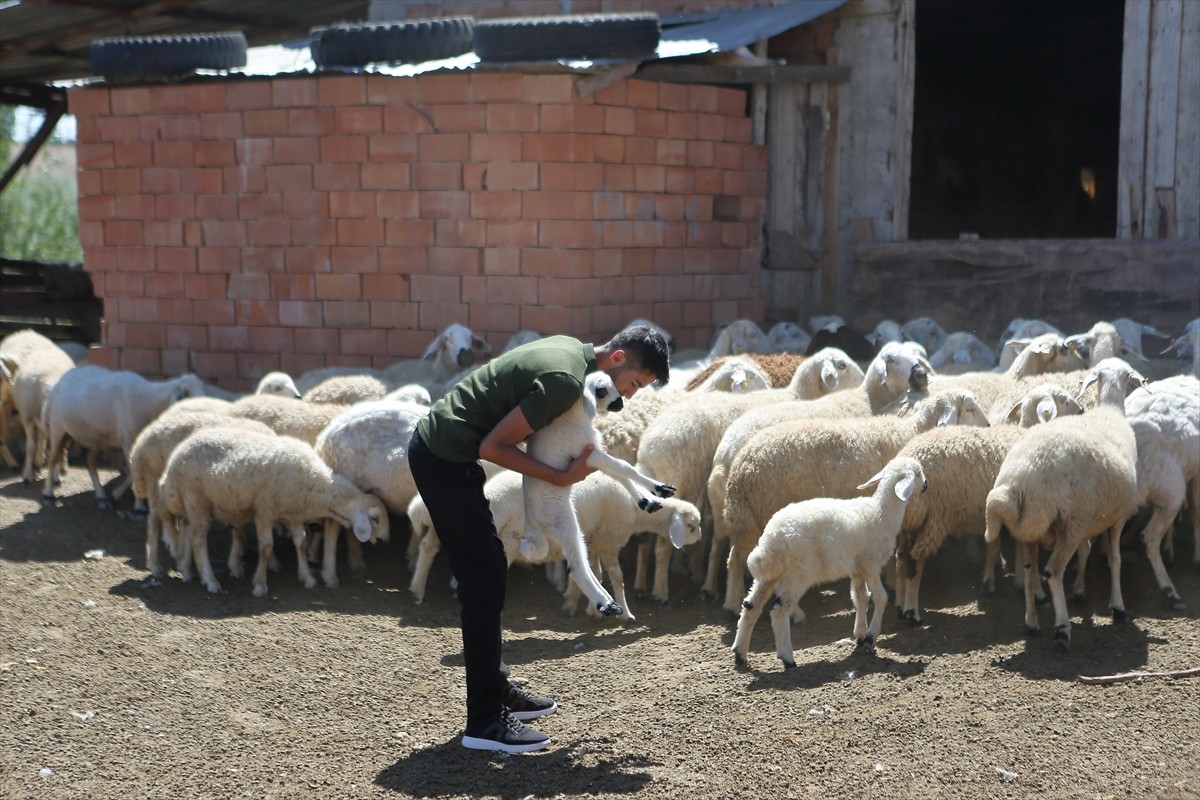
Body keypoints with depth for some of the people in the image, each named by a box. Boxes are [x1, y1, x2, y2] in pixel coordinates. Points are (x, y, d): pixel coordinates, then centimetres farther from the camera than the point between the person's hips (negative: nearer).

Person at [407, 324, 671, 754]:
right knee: (485, 576, -8)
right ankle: (484, 722, -5)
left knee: (483, 573, 17)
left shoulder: (569, 348, 7)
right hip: (445, 458, -10)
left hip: (436, 447, 10)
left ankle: (496, 689, 27)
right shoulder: (565, 380, -21)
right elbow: (493, 447, -21)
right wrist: (563, 477, -13)